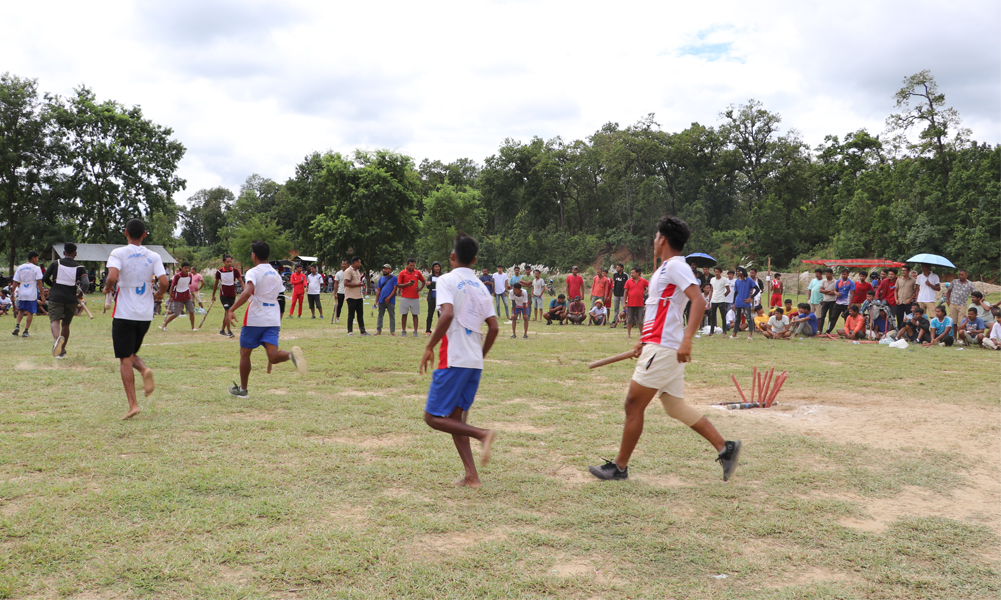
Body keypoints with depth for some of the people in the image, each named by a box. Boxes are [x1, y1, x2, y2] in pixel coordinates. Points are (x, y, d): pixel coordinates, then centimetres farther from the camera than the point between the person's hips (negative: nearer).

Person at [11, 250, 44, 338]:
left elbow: (15, 282, 5)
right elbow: (39, 282, -12)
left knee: (21, 310, 22)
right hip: (32, 294, -4)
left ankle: (17, 326, 4)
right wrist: (41, 294, -9)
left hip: (21, 294, 4)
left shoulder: (19, 268, 6)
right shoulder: (36, 268, -6)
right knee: (30, 312, 3)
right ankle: (26, 331, 0)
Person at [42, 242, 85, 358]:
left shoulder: (55, 263, 5)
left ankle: (56, 338, -44)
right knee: (65, 324, 15)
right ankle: (62, 351, 22)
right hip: (71, 299, 2)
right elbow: (85, 284, -9)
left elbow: (44, 278, 3)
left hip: (56, 297, -2)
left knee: (55, 320, -11)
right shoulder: (79, 267, 3)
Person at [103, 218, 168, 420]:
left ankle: (133, 404, -4)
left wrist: (107, 288, -1)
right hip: (145, 315, 4)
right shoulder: (154, 256, 3)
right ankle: (145, 370, -11)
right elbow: (163, 282, -8)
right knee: (132, 353, 22)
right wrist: (158, 295, 12)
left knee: (125, 359, 1)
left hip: (124, 314, -3)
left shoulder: (119, 253, -6)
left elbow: (112, 277, -22)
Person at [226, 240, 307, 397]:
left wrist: (232, 309, -23)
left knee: (245, 354, 13)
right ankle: (291, 354, -39)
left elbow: (247, 292, -25)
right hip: (273, 321, 5)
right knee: (273, 356, -8)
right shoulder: (276, 274, 15)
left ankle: (242, 389, 22)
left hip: (254, 320, -5)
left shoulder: (253, 272, -6)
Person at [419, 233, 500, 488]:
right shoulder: (481, 287, 14)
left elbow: (447, 314, -22)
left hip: (453, 360, -7)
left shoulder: (447, 280, -6)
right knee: (455, 418, 13)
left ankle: (482, 434, -17)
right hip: (475, 362, 7)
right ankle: (471, 476, 6)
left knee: (433, 417, 1)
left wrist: (429, 348, -14)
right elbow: (494, 327, 11)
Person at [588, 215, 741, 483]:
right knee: (674, 406, 12)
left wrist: (686, 339, -32)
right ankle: (725, 447, 11)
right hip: (660, 347, 10)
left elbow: (699, 302, -23)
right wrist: (645, 341, 27)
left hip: (663, 349, -10)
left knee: (633, 405, -4)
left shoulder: (675, 265, -12)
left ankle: (620, 467, 5)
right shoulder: (667, 268, 19)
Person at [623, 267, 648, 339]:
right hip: (630, 304, 0)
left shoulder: (643, 281, 1)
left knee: (640, 320, 5)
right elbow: (626, 292, 2)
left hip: (640, 304, 0)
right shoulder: (628, 282, 1)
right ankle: (628, 334, 14)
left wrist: (645, 291, 0)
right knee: (629, 320, 5)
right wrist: (625, 302, -2)